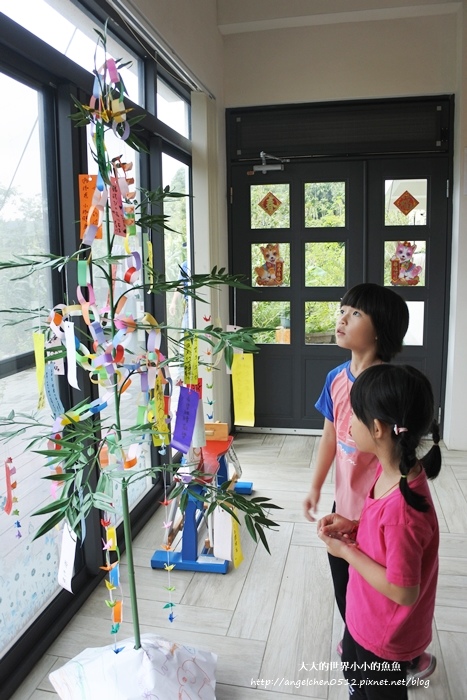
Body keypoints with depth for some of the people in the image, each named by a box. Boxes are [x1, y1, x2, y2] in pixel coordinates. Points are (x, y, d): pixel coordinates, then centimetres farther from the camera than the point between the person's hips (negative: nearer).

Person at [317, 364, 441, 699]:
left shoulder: (402, 507, -39)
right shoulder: (394, 469, -12)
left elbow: (404, 592, -29)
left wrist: (346, 551, -22)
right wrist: (353, 527, -9)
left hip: (386, 634, -8)